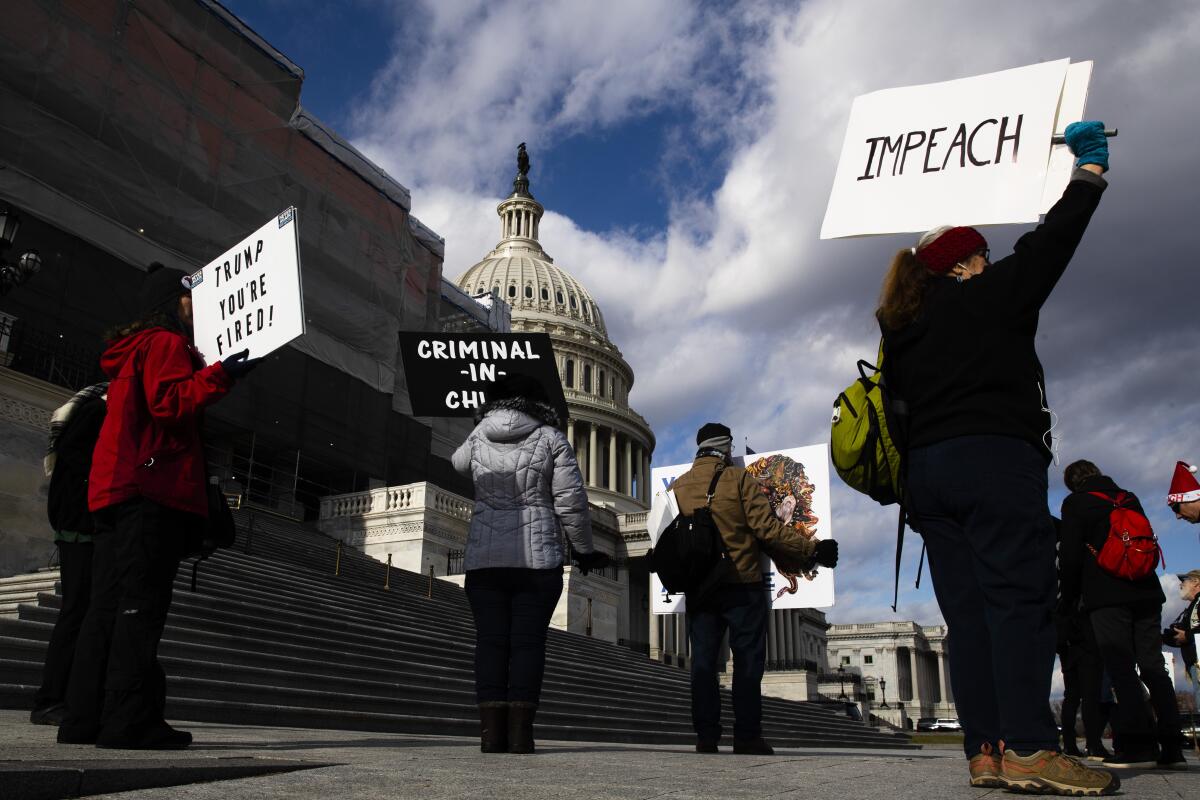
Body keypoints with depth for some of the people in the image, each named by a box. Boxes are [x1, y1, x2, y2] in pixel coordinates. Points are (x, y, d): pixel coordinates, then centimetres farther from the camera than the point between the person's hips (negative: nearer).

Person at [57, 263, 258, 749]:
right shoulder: (165, 343, -1)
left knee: (108, 607, 7)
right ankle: (130, 720, -13)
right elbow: (169, 402, -17)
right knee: (142, 605, -12)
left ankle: (84, 718, 8)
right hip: (154, 490, -10)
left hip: (113, 491, 10)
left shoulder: (133, 350, 28)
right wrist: (219, 377, -25)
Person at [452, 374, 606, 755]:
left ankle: (491, 730, 1)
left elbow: (458, 463, 32)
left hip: (484, 558, 2)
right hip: (537, 557, -2)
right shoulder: (551, 439, 1)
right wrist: (584, 550, 10)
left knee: (490, 639, 4)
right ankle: (520, 730, -3)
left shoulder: (478, 437, 8)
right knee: (528, 640, 0)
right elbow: (571, 502, -1)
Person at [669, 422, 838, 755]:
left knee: (702, 661, 7)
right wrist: (812, 549, -5)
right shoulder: (739, 479, -6)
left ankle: (706, 735, 5)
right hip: (742, 585, -3)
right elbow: (767, 527, -11)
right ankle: (747, 736, 1)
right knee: (747, 660, 3)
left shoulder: (677, 486, 7)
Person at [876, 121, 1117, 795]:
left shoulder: (902, 331, 21)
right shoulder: (989, 296, 4)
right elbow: (1051, 243, 8)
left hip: (928, 470, 7)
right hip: (997, 460, -6)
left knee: (969, 612, 2)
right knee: (1020, 598, -12)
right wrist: (1090, 170, 23)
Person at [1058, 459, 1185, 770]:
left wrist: (1070, 598, 4)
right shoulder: (1129, 498, 18)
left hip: (1106, 596, -5)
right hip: (1146, 593, 5)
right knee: (1153, 666, 5)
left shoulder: (1075, 503, 1)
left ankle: (1138, 744, -12)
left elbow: (1071, 555, -4)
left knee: (1121, 668, -6)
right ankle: (1171, 746, 3)